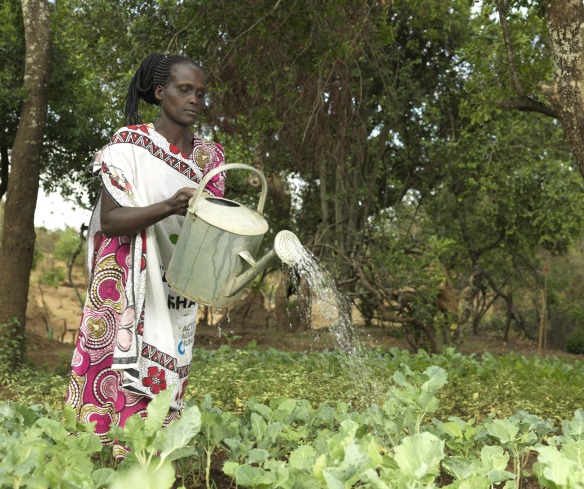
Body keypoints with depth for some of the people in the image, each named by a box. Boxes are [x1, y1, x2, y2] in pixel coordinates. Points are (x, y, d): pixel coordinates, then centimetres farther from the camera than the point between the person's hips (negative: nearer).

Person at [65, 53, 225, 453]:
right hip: (128, 292, -4)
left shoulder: (210, 156, 10)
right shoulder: (130, 144, -3)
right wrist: (170, 206, -27)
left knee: (164, 388, 4)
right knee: (117, 386, -6)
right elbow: (109, 220, -12)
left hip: (178, 300, 4)